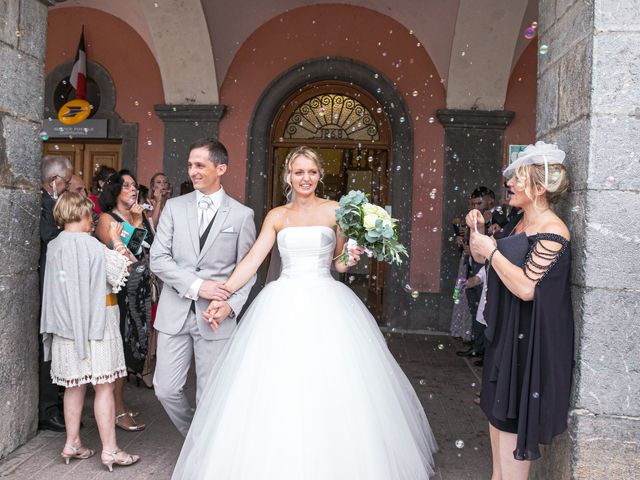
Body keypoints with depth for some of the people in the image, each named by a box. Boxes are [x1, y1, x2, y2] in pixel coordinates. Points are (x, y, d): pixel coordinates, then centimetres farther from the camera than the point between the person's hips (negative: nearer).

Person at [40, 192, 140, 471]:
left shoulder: (54, 246, 6)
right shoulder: (90, 244, -15)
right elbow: (121, 270, -9)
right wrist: (117, 241, 0)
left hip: (66, 325, 7)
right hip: (95, 322, -7)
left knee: (74, 385, 15)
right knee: (104, 387, 0)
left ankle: (72, 444, 23)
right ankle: (109, 450, 5)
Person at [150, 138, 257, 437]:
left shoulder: (242, 215, 1)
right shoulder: (174, 207, 6)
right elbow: (158, 258, -1)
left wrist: (232, 305, -13)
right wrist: (196, 285, -13)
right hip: (175, 313, 2)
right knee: (165, 389, 6)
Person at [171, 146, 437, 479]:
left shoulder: (335, 210, 6)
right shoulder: (276, 216, 10)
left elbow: (340, 264, 9)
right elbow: (252, 260, 3)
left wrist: (352, 258, -14)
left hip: (326, 303, -1)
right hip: (284, 304, 1)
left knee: (333, 388, 0)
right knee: (277, 389, 1)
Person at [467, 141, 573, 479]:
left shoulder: (552, 233, -19)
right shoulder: (518, 222, 7)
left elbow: (525, 287, -28)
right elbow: (481, 258, 16)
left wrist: (491, 250, -20)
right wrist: (478, 231, -1)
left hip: (530, 337, -9)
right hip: (505, 329, 9)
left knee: (513, 417, 1)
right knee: (497, 407, 17)